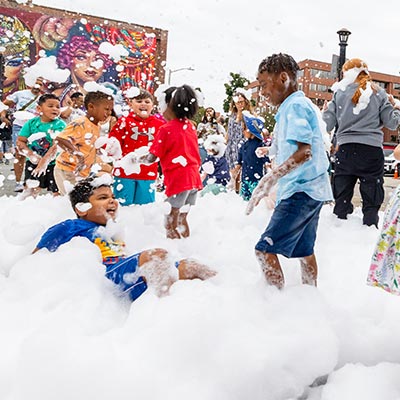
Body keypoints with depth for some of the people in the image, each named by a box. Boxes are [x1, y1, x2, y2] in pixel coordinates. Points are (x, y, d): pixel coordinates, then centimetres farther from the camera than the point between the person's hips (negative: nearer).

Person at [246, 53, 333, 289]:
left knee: (265, 249, -12)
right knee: (304, 249, 19)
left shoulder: (295, 105, -13)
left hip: (300, 191, -11)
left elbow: (304, 152, -26)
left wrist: (271, 177, -33)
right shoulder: (304, 104, 17)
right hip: (312, 190, 11)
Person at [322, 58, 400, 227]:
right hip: (372, 150, 0)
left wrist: (324, 111, 23)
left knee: (342, 198, 10)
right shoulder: (378, 93, 4)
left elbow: (328, 124, 3)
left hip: (345, 150, 1)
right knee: (372, 201, 6)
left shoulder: (339, 93, 3)